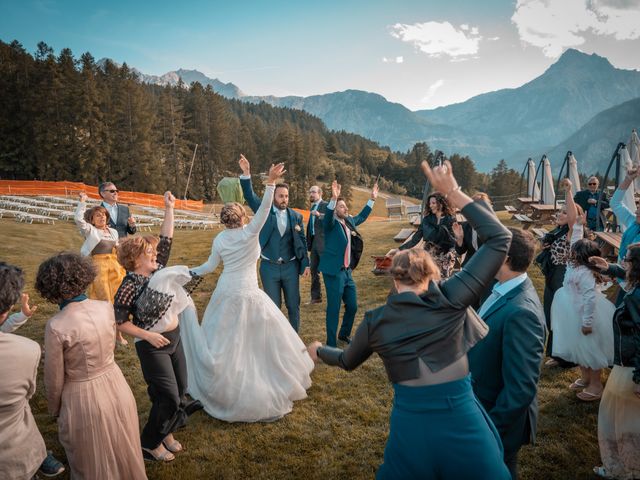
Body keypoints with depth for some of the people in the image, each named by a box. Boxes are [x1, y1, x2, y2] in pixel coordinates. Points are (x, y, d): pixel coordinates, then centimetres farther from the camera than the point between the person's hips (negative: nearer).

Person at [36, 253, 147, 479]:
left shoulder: (56, 326, -24)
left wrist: (55, 409, 8)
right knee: (123, 454, 28)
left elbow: (54, 379, -11)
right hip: (116, 387, 5)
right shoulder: (106, 307, -10)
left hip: (84, 399, -4)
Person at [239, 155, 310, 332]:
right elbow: (250, 195, -15)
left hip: (290, 266, 1)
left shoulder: (296, 216, 1)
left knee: (293, 305, 10)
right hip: (269, 267, -1)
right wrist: (246, 174, -29)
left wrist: (306, 264, 2)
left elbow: (302, 241, 5)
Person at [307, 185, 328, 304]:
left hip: (323, 242, -8)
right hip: (313, 242, 8)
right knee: (314, 269, 13)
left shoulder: (326, 205, -8)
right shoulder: (313, 207, 17)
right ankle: (316, 297, 23)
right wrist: (308, 243, 17)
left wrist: (319, 215, -35)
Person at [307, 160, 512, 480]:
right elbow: (500, 238, -7)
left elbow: (347, 361, 18)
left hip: (410, 427, 2)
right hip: (462, 423, -2)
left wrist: (319, 351, 38)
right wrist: (453, 193, -5)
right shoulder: (449, 301, -11)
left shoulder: (375, 321, -2)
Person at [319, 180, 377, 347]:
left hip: (347, 271, 8)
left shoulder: (349, 221, 12)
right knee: (334, 309, -1)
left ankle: (345, 334, 38)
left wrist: (372, 199, 28)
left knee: (352, 306, 16)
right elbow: (328, 217, -33)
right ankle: (331, 344, 11)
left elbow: (361, 216, 29)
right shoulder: (331, 223, -10)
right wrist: (333, 198, -47)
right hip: (334, 272, -8)